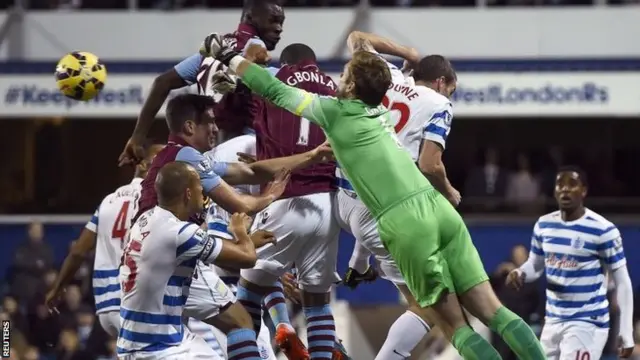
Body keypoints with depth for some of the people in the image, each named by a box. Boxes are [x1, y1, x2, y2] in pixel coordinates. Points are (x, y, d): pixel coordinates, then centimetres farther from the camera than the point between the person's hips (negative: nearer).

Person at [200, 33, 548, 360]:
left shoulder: (336, 112, 7)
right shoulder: (381, 115, 25)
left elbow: (275, 91, 16)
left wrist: (228, 56, 27)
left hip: (404, 223, -6)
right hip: (439, 208, 6)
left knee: (454, 324, -2)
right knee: (492, 311, 0)